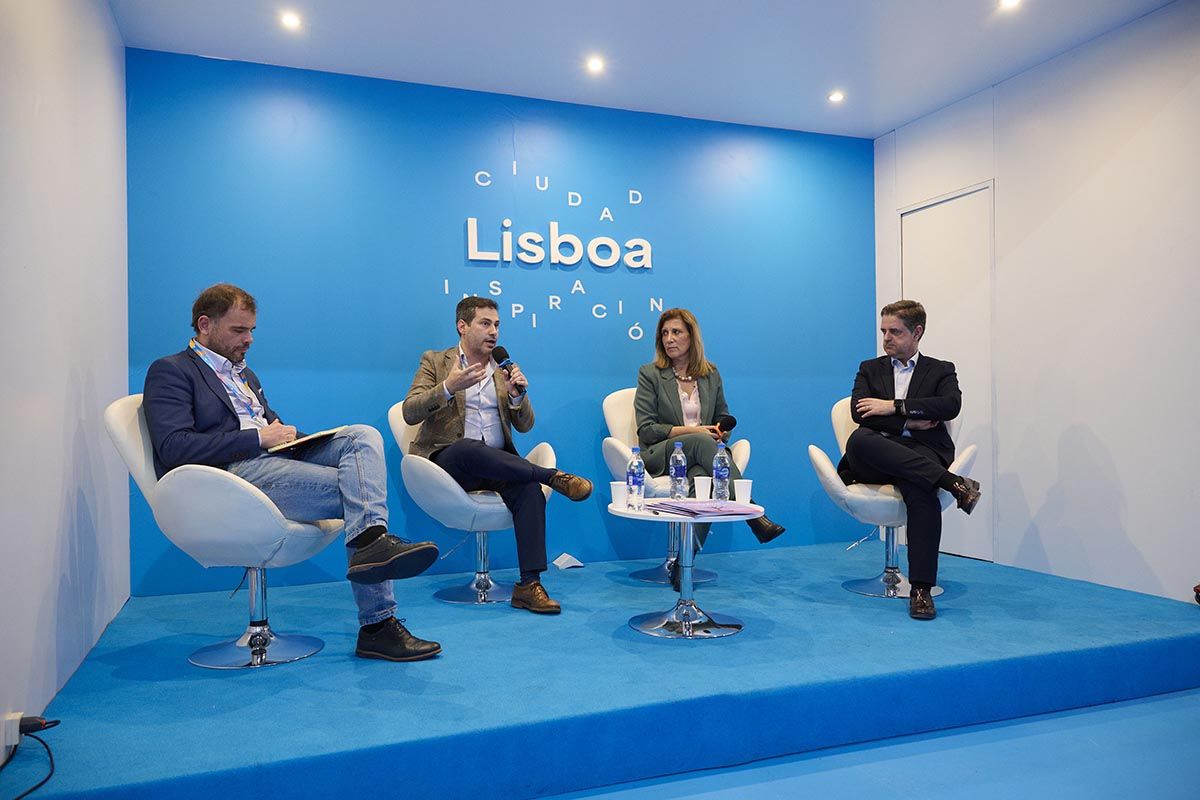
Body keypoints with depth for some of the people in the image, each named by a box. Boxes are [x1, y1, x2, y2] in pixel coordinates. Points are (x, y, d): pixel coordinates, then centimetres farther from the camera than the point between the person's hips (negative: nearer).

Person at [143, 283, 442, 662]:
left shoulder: (244, 374, 32)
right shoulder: (171, 371, 5)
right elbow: (174, 447, -11)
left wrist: (285, 433, 6)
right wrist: (258, 437, -12)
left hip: (274, 459, 8)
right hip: (233, 474, -8)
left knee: (363, 435, -19)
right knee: (355, 488, -24)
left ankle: (372, 541, -37)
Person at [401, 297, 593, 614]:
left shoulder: (505, 369, 19)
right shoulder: (435, 361, 9)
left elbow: (524, 426, 13)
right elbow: (410, 413, -4)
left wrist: (518, 394, -8)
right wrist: (448, 387, -20)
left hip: (496, 463, 3)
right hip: (448, 460, -3)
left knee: (530, 489, -30)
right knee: (471, 449, -40)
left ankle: (529, 584, -31)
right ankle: (553, 476, -32)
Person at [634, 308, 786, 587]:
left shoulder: (711, 374, 17)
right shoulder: (649, 374, 6)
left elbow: (724, 418, 25)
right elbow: (646, 429, -2)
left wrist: (722, 431, -1)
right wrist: (692, 431, -12)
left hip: (699, 455, 2)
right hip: (661, 455, -2)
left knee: (703, 476, -39)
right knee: (702, 442, -38)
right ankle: (753, 514, -43)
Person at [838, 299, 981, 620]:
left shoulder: (940, 370, 19)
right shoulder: (870, 369, 22)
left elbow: (951, 405, -5)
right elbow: (859, 411, 3)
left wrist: (895, 406, -10)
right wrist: (908, 423, -8)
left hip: (919, 454, -1)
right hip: (874, 461, 1)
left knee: (920, 491, -38)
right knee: (859, 440, -37)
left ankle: (921, 590, -33)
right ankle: (954, 483, -35)